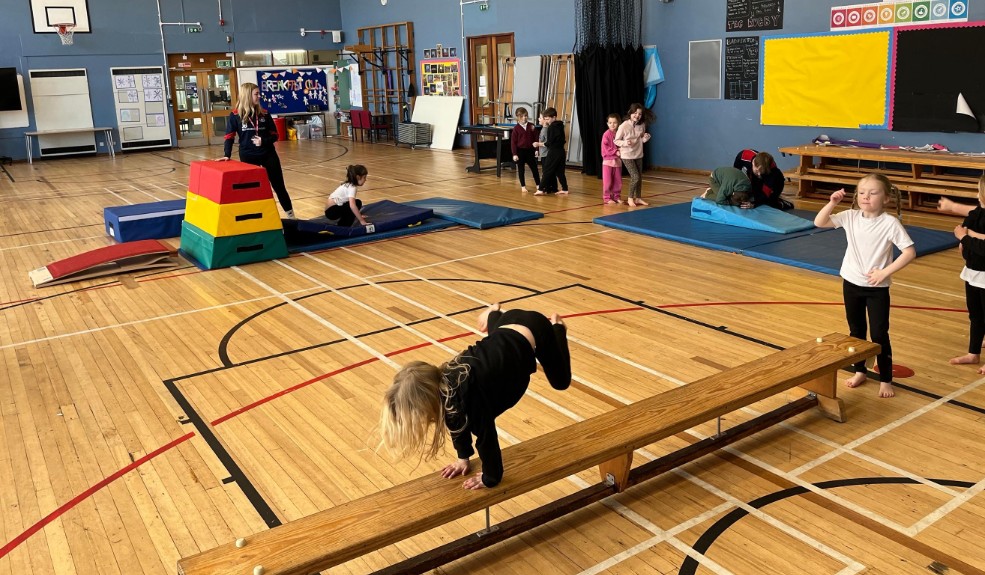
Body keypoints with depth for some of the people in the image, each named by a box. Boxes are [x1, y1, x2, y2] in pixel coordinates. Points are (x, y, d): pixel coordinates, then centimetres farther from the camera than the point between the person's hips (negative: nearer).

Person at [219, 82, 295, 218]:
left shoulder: (264, 113, 2)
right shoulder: (235, 115, -5)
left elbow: (274, 135, 4)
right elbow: (229, 137, -5)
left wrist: (263, 141, -15)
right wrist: (227, 155, -19)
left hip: (268, 154, 2)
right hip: (248, 156, -2)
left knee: (278, 185, 7)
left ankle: (291, 215, 15)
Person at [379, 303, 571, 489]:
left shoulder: (469, 396, -41)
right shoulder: (442, 382, -20)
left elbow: (486, 437, -27)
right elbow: (457, 421, 0)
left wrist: (490, 478, -12)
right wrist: (464, 458, 7)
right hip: (508, 329, 4)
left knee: (560, 381, 27)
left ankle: (556, 326, 46)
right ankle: (493, 313, 69)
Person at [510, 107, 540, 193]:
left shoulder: (532, 126, 0)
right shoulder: (516, 128, -7)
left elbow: (536, 138, 5)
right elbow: (513, 142, -6)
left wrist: (537, 149, 1)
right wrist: (514, 154, -9)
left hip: (530, 150, 2)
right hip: (520, 151, -2)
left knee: (534, 168, 7)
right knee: (521, 169, 6)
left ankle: (538, 185, 17)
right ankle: (523, 186, 17)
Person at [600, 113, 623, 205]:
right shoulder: (606, 134, -9)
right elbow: (605, 148, -13)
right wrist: (616, 152, -19)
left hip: (617, 161, 5)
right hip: (608, 160, -4)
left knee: (618, 181, 8)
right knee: (607, 181, -1)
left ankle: (616, 196, 19)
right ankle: (607, 197, 8)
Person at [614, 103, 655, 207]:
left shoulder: (642, 125, -3)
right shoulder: (623, 126, -18)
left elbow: (641, 140, 11)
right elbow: (616, 140, -10)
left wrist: (645, 138, -12)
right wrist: (625, 143, -29)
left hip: (638, 155, 6)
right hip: (627, 156, -6)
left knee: (640, 177, 11)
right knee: (635, 177, -10)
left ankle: (638, 198, 27)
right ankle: (630, 198, 9)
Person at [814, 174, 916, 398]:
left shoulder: (890, 223, -15)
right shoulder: (850, 217, -3)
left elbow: (909, 252, -16)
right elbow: (819, 222, -2)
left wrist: (885, 272, -19)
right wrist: (832, 203, -15)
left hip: (877, 288, -4)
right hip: (851, 284, 4)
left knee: (879, 335, 1)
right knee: (856, 332, 17)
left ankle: (885, 380, 15)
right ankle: (860, 371, 33)